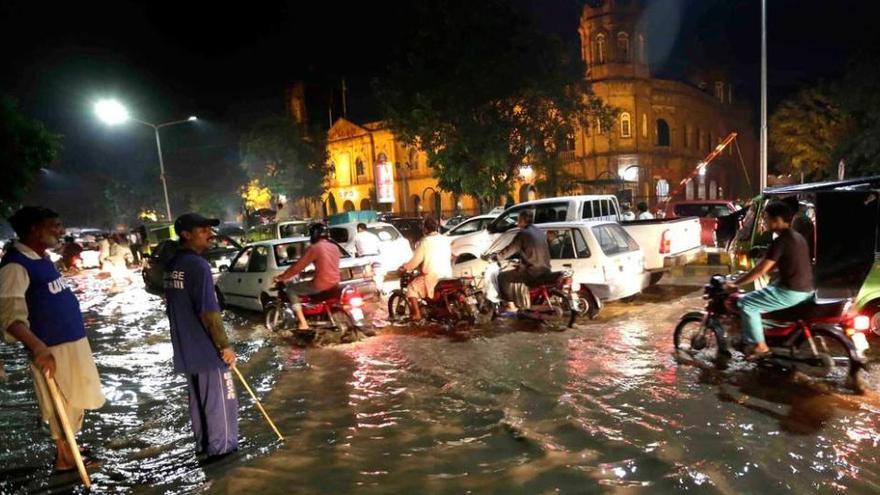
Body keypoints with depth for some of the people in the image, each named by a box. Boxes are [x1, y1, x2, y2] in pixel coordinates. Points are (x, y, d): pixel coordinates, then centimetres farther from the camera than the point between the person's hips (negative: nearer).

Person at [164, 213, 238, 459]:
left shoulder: (171, 265, 9)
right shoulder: (198, 265, -19)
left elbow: (172, 307, 16)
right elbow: (208, 311, -23)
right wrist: (224, 345, -16)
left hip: (186, 348, 9)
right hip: (207, 348, -9)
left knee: (198, 398, 19)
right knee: (219, 398, 4)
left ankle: (203, 444, 30)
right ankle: (222, 448, 13)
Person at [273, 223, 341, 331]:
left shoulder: (314, 248, -11)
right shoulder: (335, 247, 10)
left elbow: (298, 266, -8)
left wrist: (281, 277, 3)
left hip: (321, 285, -8)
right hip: (335, 283, 8)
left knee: (291, 289, 9)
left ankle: (303, 323, 0)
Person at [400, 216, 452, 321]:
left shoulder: (425, 242, -12)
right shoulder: (445, 239, 6)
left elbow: (415, 261, -10)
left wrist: (404, 268, 5)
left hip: (432, 277, -7)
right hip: (447, 275, 7)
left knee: (412, 288, 8)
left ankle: (417, 314, 1)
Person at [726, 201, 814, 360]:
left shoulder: (780, 241, -18)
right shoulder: (796, 237, 13)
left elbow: (761, 270, -20)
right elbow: (771, 266, 20)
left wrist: (736, 284, -11)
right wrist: (747, 277, 21)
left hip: (791, 292, -10)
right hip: (805, 289, 10)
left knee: (746, 303, -6)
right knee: (760, 294, 27)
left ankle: (760, 346, 0)